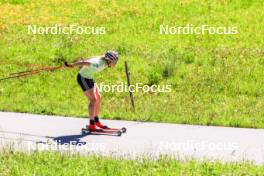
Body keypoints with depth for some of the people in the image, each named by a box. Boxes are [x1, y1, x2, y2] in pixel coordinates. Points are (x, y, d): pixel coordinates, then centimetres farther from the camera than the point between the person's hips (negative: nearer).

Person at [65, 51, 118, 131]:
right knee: (93, 99, -12)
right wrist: (71, 65, -24)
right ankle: (91, 125, -9)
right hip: (83, 78, -10)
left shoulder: (103, 60, -5)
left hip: (89, 77, 10)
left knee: (98, 98, 11)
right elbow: (85, 62, -32)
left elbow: (91, 59, 8)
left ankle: (96, 121, 22)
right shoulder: (99, 65, -32)